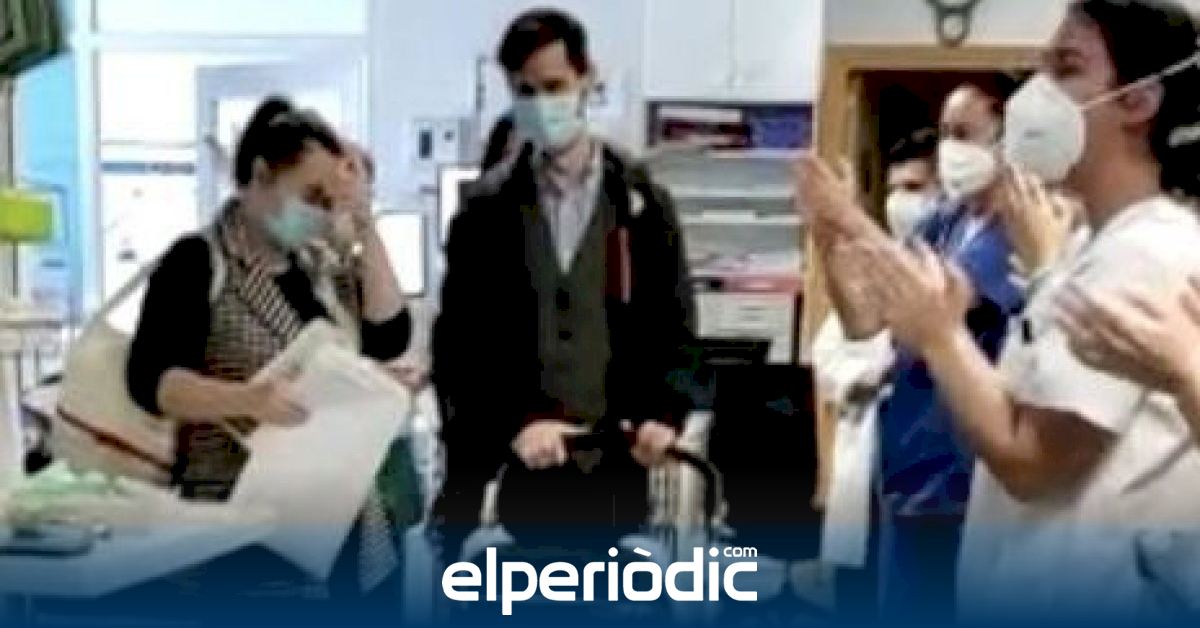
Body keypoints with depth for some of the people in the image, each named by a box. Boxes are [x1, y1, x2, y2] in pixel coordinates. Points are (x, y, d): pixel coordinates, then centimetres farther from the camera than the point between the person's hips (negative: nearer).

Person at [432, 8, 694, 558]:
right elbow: (456, 342, -1)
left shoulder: (643, 203, 6)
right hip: (515, 471, 0)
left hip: (613, 469, 1)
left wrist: (665, 414, -12)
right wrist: (513, 423, -15)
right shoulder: (485, 211, 3)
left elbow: (675, 325, 5)